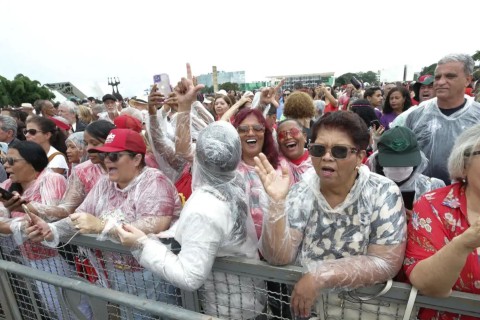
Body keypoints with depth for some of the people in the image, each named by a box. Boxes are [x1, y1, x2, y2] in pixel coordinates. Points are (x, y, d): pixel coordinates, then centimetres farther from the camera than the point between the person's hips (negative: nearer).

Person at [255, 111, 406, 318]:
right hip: (295, 297, 2)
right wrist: (277, 202, -23)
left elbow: (387, 263, -14)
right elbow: (278, 257, -10)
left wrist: (319, 277, -20)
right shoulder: (300, 193, -5)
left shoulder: (384, 194, -10)